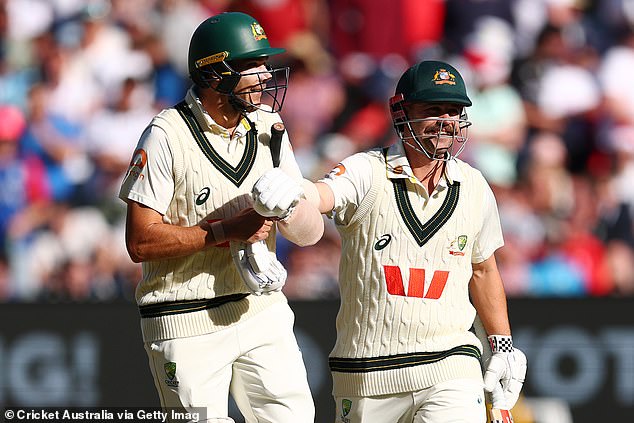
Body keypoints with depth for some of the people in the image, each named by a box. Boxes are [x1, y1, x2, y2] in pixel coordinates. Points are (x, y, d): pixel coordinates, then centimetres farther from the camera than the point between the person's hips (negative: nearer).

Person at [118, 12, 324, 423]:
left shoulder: (267, 128, 8)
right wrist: (227, 230, -19)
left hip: (264, 310, 5)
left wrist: (289, 209, -15)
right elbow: (141, 242, -15)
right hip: (188, 324, -5)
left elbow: (312, 233, 8)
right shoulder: (168, 136, -11)